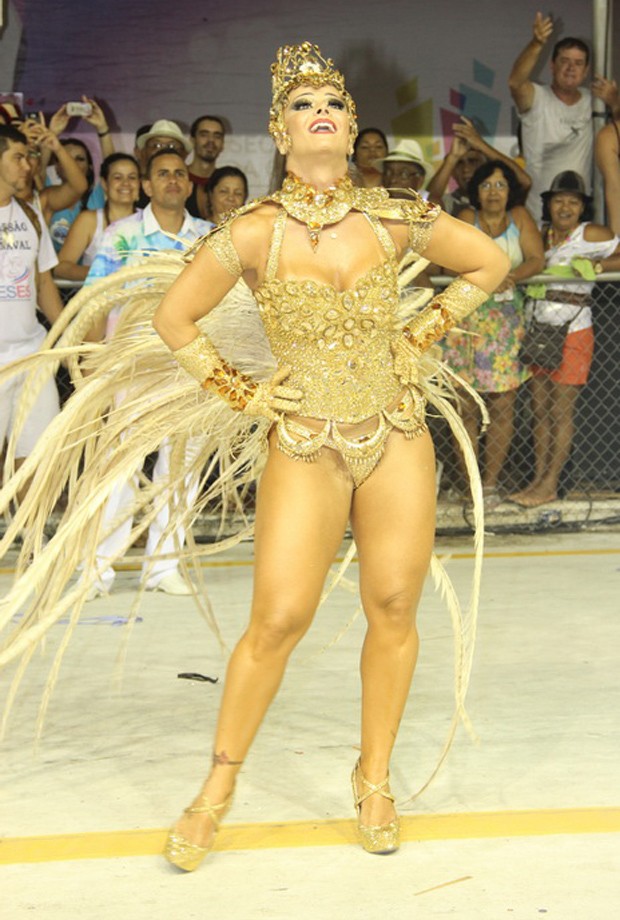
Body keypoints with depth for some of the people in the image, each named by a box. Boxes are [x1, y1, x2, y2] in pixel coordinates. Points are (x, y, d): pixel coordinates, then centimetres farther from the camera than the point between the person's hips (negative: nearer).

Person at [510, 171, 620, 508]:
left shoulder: (592, 234, -5)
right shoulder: (542, 235, 13)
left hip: (572, 332, -6)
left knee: (561, 411, -1)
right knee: (539, 409, 8)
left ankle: (550, 486, 3)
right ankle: (538, 480, 14)